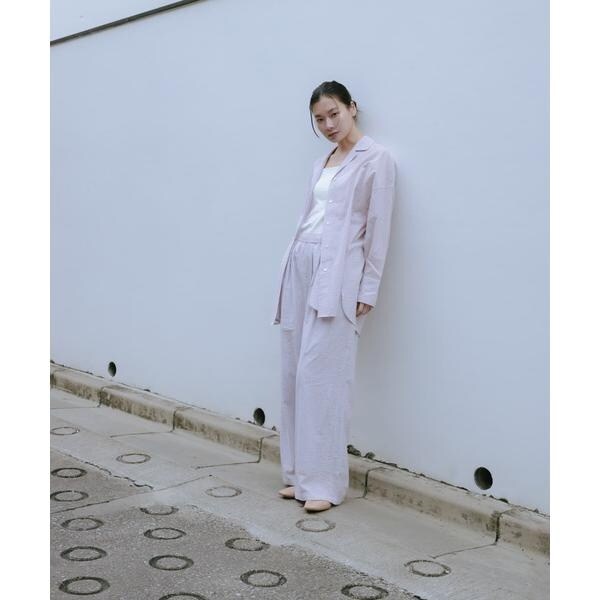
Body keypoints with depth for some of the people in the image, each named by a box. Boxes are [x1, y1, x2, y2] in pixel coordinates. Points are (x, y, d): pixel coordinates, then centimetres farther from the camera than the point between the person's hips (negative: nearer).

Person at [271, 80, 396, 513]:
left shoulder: (376, 159, -3)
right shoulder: (322, 163, 20)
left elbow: (378, 228, -7)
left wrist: (368, 290, -11)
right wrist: (293, 274, 15)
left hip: (337, 272, -8)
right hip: (301, 266, 8)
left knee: (320, 373, -11)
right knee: (295, 373, 5)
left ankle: (325, 481, -4)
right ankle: (300, 473, 13)